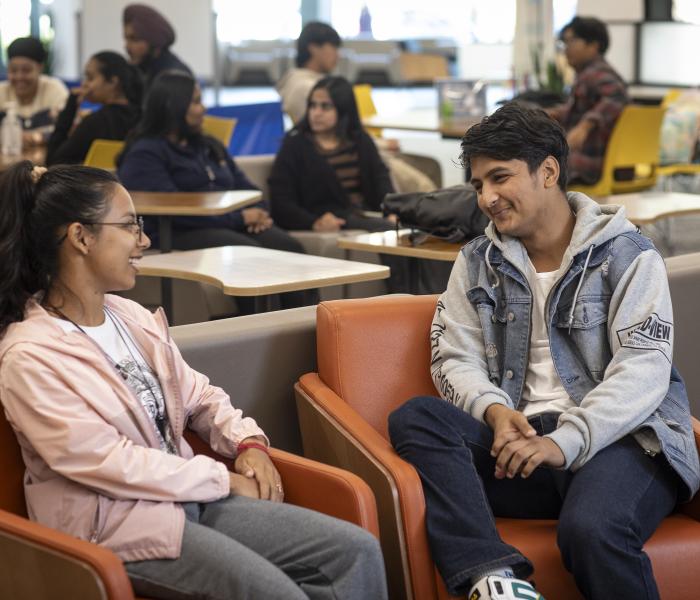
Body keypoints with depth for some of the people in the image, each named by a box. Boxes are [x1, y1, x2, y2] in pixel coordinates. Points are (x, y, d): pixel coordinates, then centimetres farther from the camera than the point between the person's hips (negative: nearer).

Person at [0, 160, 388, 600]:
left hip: (188, 494, 8)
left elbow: (197, 395, 19)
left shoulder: (131, 316, 10)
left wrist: (248, 443, -1)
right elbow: (106, 462, -19)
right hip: (116, 522, -7)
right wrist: (225, 480, -13)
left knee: (357, 551, -7)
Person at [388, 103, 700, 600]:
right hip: (520, 436, 4)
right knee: (415, 419, -24)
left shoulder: (627, 256, 2)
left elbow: (643, 371, -8)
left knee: (591, 528, -38)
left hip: (620, 439, -4)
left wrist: (565, 441, -21)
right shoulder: (478, 262, 16)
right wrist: (495, 410, -12)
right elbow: (455, 358, 10)